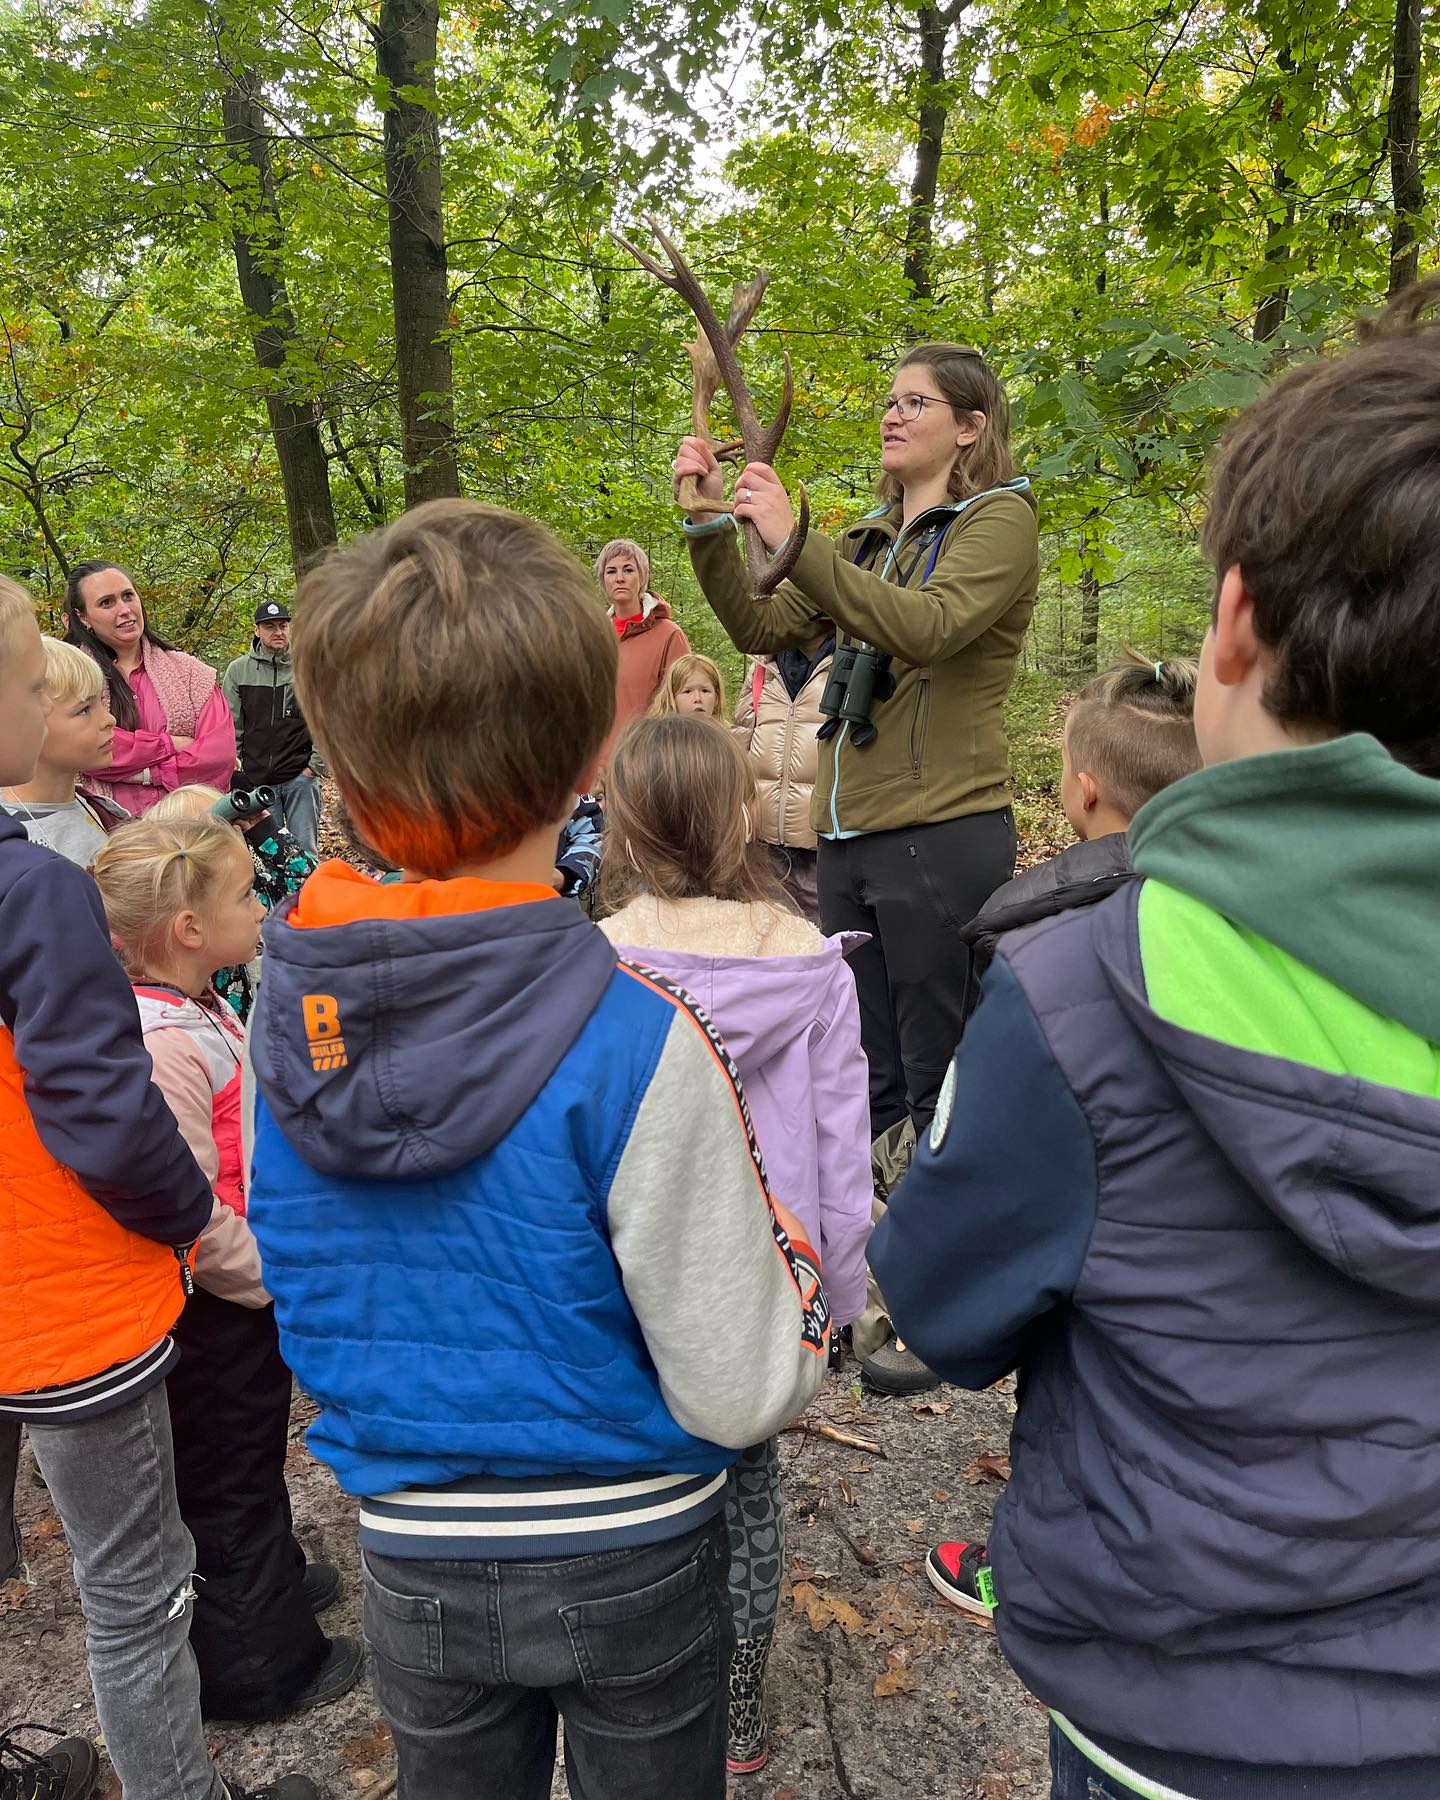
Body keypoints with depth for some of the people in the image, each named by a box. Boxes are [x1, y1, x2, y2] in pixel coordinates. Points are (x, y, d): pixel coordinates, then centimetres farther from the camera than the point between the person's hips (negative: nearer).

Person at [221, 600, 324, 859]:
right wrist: (233, 764, 2)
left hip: (301, 779, -1)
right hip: (255, 780, 2)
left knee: (305, 850, 2)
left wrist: (316, 765, -4)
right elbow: (230, 726, 8)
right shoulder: (238, 670, 5)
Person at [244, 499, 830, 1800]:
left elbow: (300, 1285, 1)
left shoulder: (287, 1012, -13)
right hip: (630, 1549, -3)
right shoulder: (632, 1043, -29)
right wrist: (800, 1263, -5)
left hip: (413, 1551, 4)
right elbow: (741, 1394, -23)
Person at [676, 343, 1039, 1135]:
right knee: (870, 1085, 15)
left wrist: (794, 541, -23)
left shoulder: (1001, 518, -2)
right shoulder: (870, 539, 19)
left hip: (940, 835, -7)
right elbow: (764, 629, 12)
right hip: (846, 836, 7)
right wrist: (711, 522, 1)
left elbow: (928, 627, -21)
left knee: (937, 1088, 1)